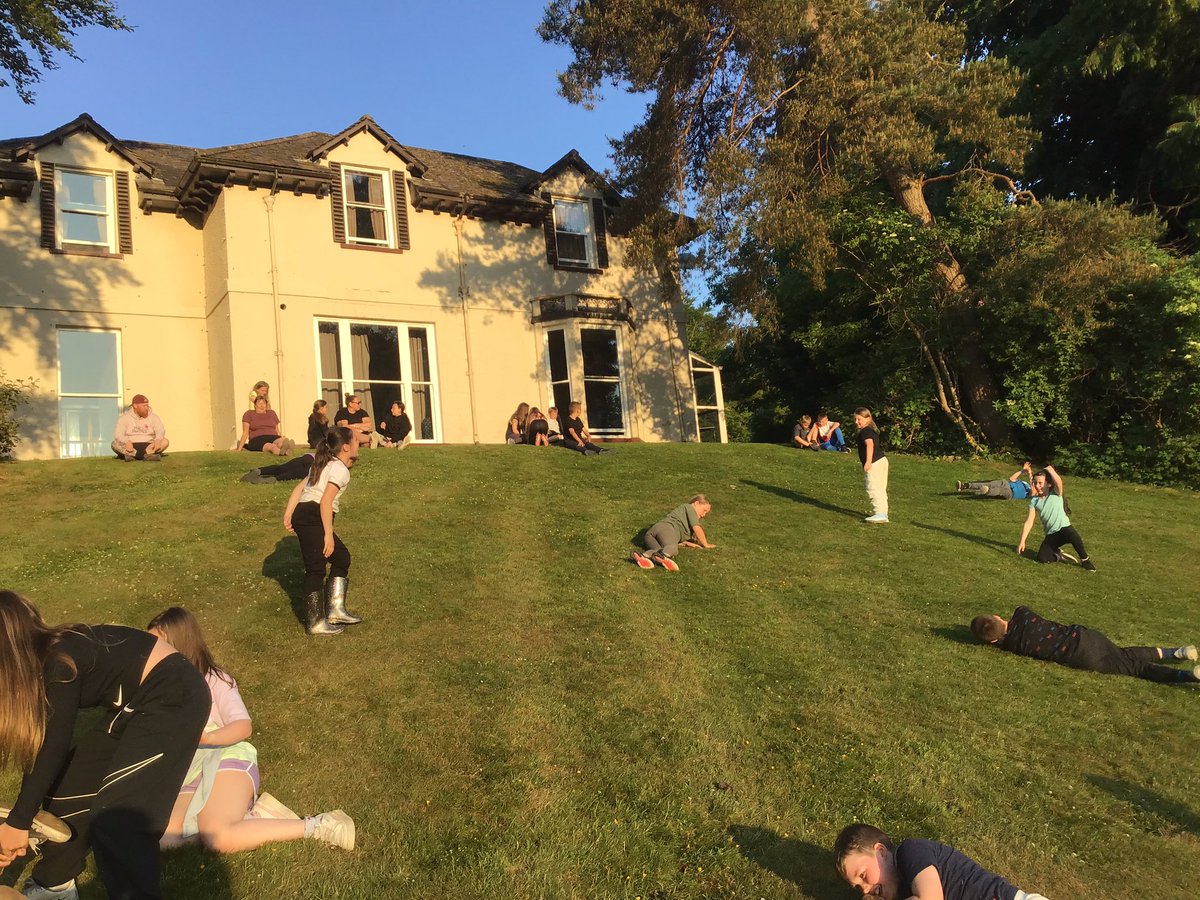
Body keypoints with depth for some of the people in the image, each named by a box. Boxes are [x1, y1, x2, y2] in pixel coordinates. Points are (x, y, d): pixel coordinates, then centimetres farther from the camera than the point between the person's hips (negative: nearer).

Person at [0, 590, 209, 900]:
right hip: (134, 702, 10)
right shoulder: (44, 658, 2)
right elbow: (39, 739, 8)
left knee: (116, 816, -14)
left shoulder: (61, 661, -24)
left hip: (174, 697, -10)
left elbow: (53, 749, -19)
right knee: (70, 784, 14)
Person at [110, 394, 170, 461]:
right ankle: (147, 455, -44)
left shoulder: (153, 416, 7)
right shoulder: (124, 418, 1)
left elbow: (160, 430, -6)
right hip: (131, 446, -1)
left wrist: (158, 440, -31)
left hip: (148, 445, 1)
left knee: (165, 442, -24)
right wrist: (127, 442, -33)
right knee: (115, 444, -28)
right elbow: (118, 435, -9)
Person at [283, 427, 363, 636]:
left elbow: (299, 488, 15)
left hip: (302, 515, 10)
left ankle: (335, 610, 15)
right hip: (312, 518, -10)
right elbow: (326, 501, -17)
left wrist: (288, 515, 9)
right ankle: (315, 623, 0)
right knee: (316, 569, -5)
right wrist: (328, 534, -17)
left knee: (341, 557, 15)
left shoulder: (325, 465, 23)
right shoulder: (340, 469, -7)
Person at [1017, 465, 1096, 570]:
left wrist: (1050, 470, -14)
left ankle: (1084, 560, -10)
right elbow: (1029, 522, -5)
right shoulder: (1034, 501, 0)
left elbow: (1059, 482, -29)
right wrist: (1022, 541, -11)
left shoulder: (1056, 494, -5)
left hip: (1064, 527, -3)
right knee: (1042, 558, -16)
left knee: (1074, 537, -38)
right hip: (1051, 534, 3)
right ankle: (1059, 556, 18)